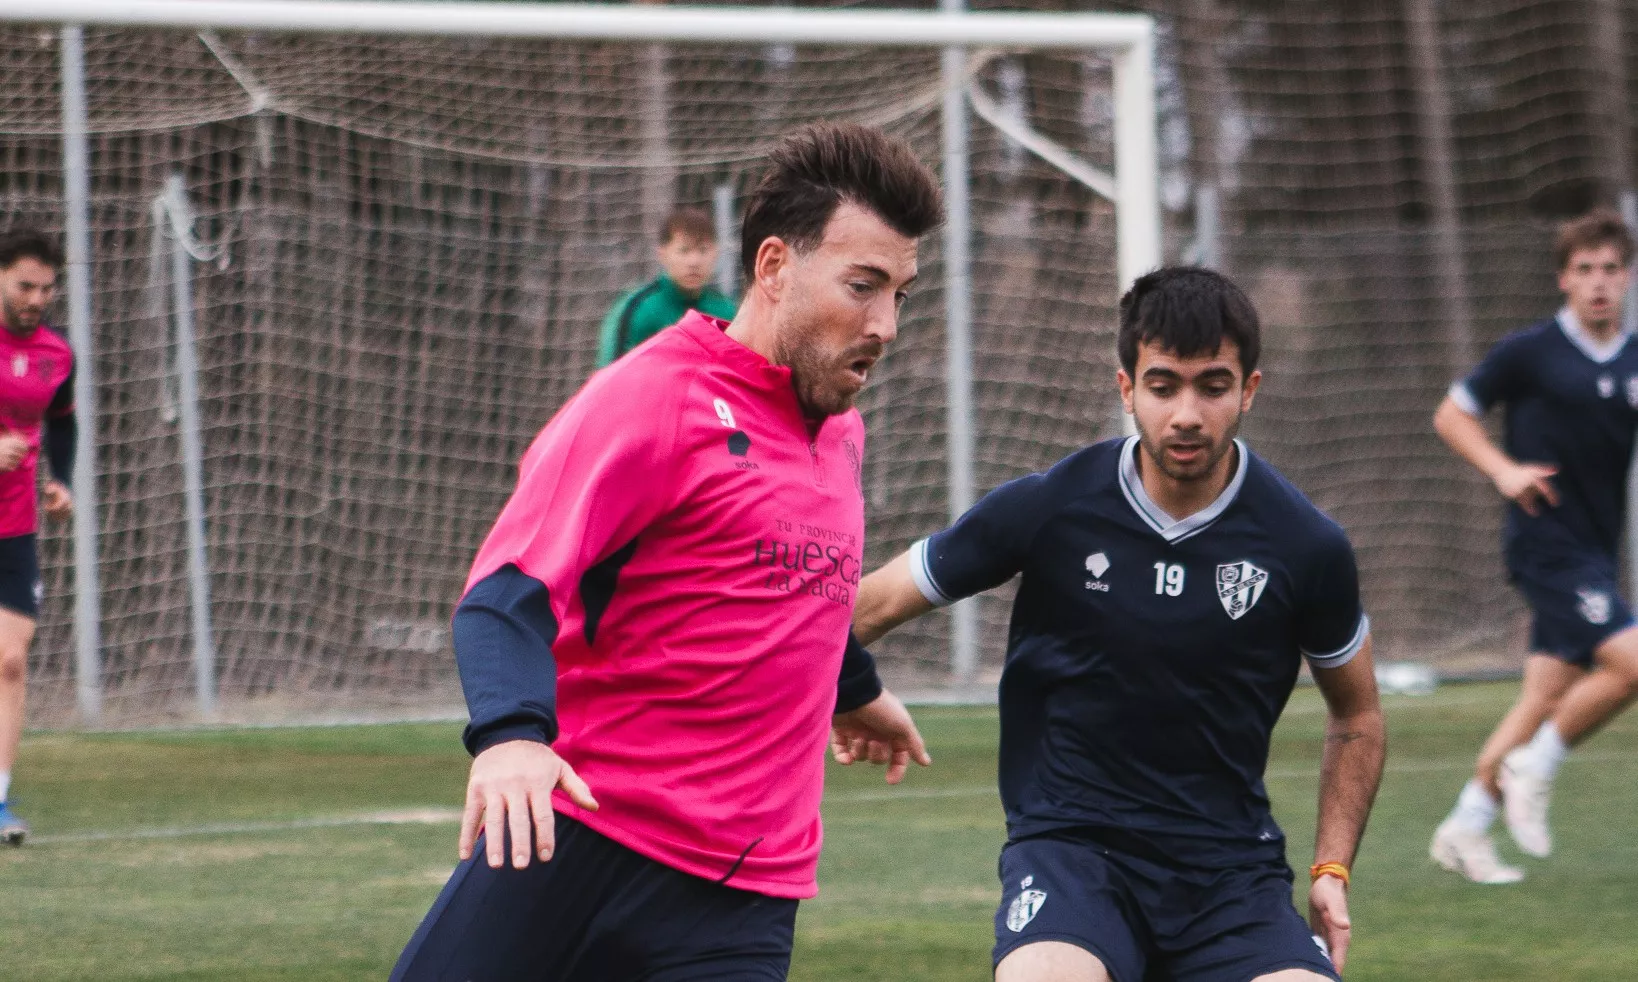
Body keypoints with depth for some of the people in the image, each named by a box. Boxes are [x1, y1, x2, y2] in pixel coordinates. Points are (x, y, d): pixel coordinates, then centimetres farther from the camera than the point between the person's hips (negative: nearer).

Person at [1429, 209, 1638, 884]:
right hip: (1549, 542, -6)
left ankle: (1466, 828, 15)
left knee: (1548, 695, 6)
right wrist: (1504, 468, -14)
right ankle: (1533, 768, -2)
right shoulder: (1530, 353, -6)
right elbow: (1451, 415, 1)